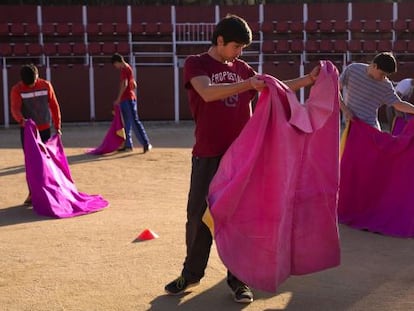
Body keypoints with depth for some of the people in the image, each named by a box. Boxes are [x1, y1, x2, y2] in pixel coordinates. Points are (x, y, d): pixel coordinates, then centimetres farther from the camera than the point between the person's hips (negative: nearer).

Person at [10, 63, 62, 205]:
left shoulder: (46, 85, -3)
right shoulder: (17, 89, -9)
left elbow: (54, 106, 3)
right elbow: (15, 108, -22)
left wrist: (57, 126, 1)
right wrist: (22, 120, -43)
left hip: (45, 129, 1)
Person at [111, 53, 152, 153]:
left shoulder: (124, 69, -10)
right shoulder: (128, 68, 20)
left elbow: (124, 84, -21)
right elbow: (134, 85, 24)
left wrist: (118, 99, -18)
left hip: (127, 99, -10)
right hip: (128, 99, 10)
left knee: (134, 121, -13)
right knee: (126, 123, 11)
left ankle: (146, 143, -16)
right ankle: (128, 145, 16)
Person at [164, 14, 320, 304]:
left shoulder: (242, 68, 12)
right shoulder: (196, 63, -2)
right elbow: (208, 93, -21)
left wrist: (309, 79, 7)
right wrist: (247, 84, -31)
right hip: (208, 155, -3)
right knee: (199, 214, 5)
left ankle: (238, 279, 16)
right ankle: (191, 274, 23)